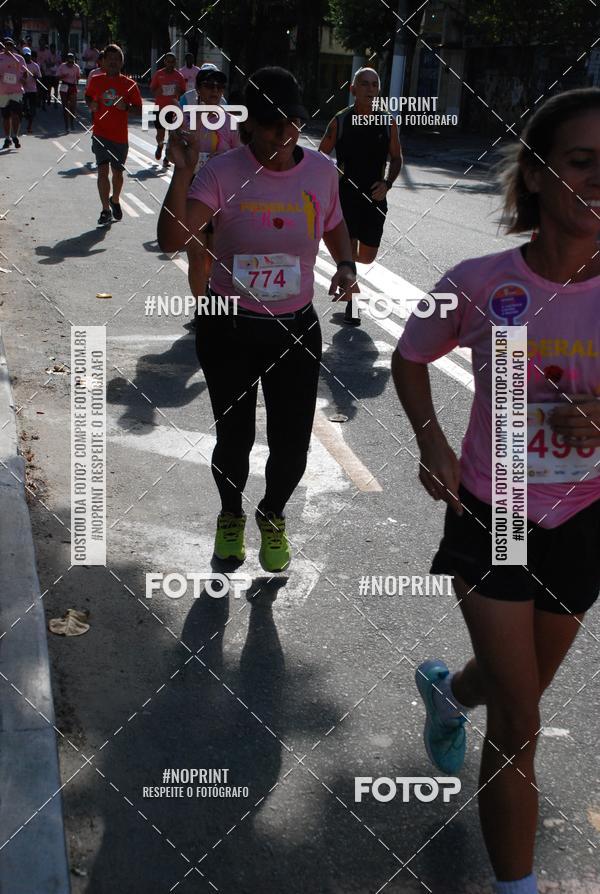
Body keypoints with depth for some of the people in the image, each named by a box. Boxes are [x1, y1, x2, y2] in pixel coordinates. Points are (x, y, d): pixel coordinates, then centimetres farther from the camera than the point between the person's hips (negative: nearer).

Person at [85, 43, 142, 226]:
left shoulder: (129, 84, -2)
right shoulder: (95, 80, 2)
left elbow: (139, 109, 1)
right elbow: (88, 96, 21)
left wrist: (127, 106, -19)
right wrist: (91, 104, -2)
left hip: (120, 136, 0)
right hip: (100, 133, 0)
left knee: (117, 172, 11)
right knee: (103, 170, -11)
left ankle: (115, 200, 39)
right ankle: (106, 210, -3)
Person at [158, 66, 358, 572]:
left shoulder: (321, 171, -3)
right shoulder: (223, 172, -14)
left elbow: (335, 225, 17)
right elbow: (172, 239, -25)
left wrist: (346, 265, -2)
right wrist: (182, 172, -34)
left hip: (296, 328, 2)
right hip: (229, 328, -2)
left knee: (292, 443, 5)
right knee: (234, 436, 11)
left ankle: (273, 516, 38)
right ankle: (231, 514, 43)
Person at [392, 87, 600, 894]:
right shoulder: (481, 284, -17)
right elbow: (410, 359, 2)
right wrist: (433, 443, -12)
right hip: (491, 517, -3)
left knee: (517, 687, 25)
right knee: (520, 721, 0)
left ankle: (444, 691, 62)